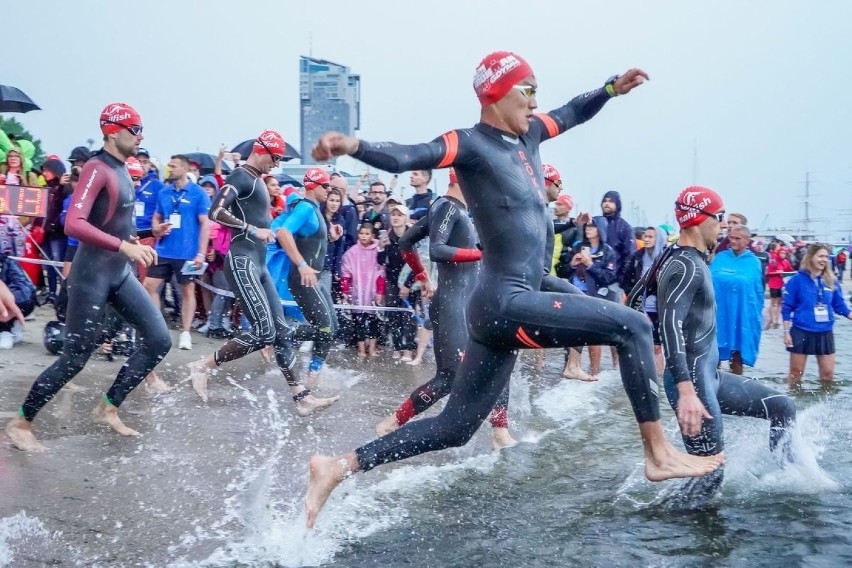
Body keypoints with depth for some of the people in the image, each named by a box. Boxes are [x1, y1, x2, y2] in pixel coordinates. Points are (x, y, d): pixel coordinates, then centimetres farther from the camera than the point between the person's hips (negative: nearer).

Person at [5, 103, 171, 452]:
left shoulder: (122, 170, 10)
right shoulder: (97, 169, -16)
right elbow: (73, 224, -28)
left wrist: (136, 243, 10)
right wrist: (125, 246, -32)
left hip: (120, 273, 8)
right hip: (92, 275, -8)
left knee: (159, 340, 4)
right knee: (76, 357, -3)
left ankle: (108, 408, 14)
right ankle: (21, 423, 14)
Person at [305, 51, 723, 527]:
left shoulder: (527, 135, 15)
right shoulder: (471, 144, -8)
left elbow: (571, 114, 34)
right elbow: (404, 157, -23)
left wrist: (612, 88, 23)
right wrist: (354, 146, -40)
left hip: (505, 309, 9)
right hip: (505, 304, -9)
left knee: (454, 428, 12)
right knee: (632, 326, -8)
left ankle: (337, 467, 15)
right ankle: (659, 454, -2)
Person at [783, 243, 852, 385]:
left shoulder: (832, 281, 4)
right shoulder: (797, 280, -7)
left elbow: (840, 306, 11)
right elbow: (786, 308, -5)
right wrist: (786, 332, -8)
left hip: (825, 333, 4)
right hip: (801, 332, -4)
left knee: (828, 373, 7)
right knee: (796, 372, 7)